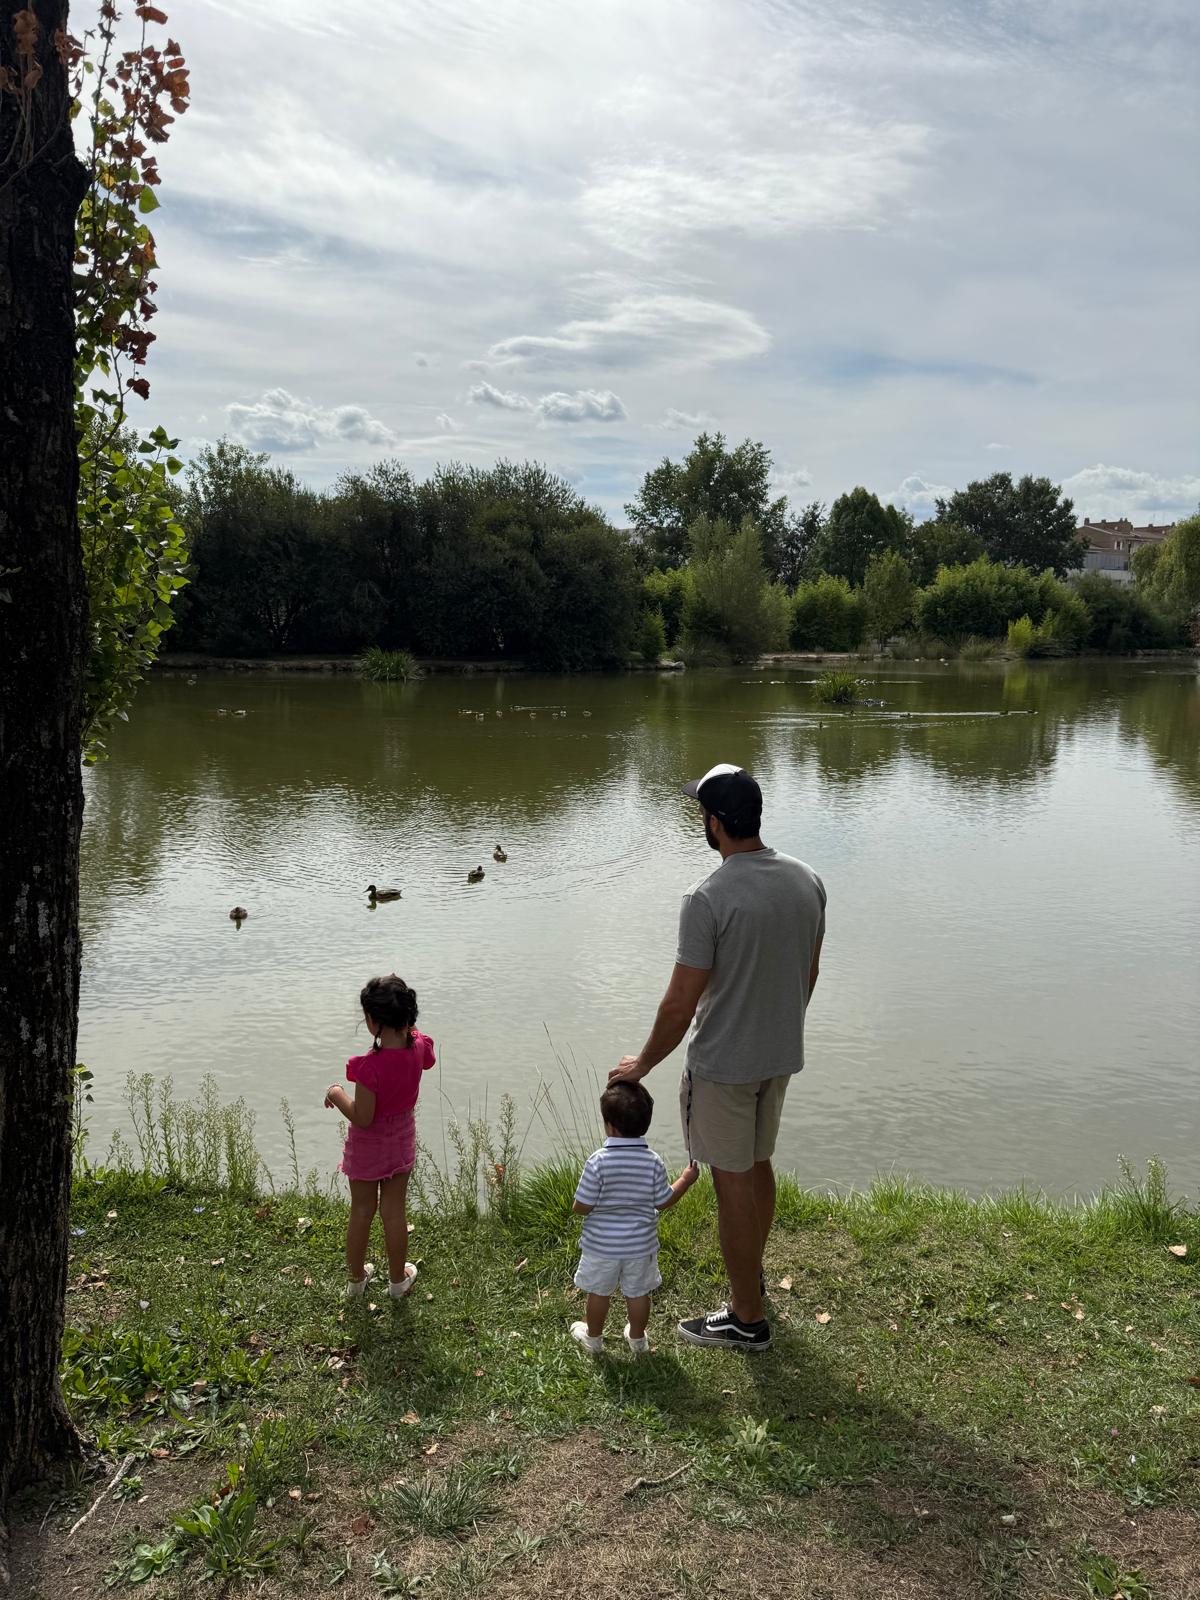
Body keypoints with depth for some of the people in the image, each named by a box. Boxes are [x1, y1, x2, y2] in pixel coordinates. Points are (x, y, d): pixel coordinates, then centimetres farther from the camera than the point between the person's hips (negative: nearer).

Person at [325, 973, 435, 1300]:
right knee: (394, 1212, 19)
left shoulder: (370, 1066, -34)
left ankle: (356, 1278, 37)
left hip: (367, 1147, -4)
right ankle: (398, 1279, 34)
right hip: (402, 1141, 4)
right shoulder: (419, 1047, -18)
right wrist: (405, 1023, 3)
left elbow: (362, 1118, -26)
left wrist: (337, 1094, -11)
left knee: (361, 1212, 17)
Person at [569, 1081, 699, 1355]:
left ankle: (593, 1337, 38)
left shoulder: (597, 1162, -24)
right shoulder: (653, 1162, -15)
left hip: (602, 1244, -2)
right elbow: (663, 1202, -5)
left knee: (599, 1292, 19)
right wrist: (686, 1179, 9)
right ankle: (637, 1338, 38)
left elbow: (582, 1207, -19)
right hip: (640, 1244, 2)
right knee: (638, 1293, 20)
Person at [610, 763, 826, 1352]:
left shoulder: (708, 899, -26)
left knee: (733, 1182, 7)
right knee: (758, 1165, 25)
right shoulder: (806, 880, -3)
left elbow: (680, 1005, -21)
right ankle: (751, 1272, 45)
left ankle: (747, 1317, 20)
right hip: (782, 1056, 7)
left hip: (723, 1065, -7)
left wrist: (642, 1064, -6)